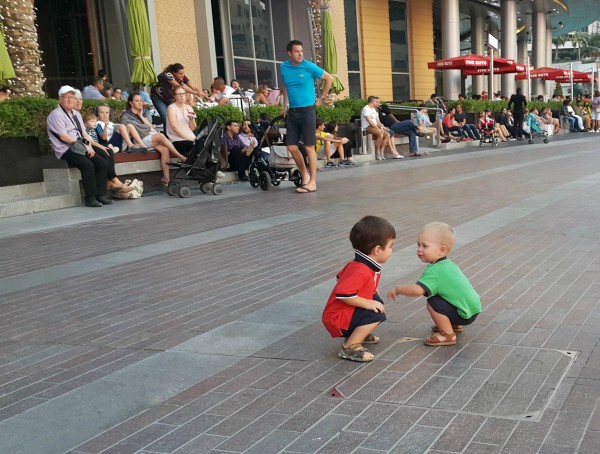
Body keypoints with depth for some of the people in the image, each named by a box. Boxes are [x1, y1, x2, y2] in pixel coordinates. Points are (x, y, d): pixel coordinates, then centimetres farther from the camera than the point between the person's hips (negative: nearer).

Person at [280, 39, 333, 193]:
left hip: (307, 110, -5)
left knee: (309, 147, -4)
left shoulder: (309, 66, -8)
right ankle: (305, 175, 22)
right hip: (292, 112, 5)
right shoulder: (284, 67, 4)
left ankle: (312, 182, 1)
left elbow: (329, 79, 2)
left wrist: (321, 98, 4)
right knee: (291, 146, 3)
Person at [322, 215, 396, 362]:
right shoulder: (360, 271, -29)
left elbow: (342, 277, 18)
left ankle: (359, 334, 18)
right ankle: (349, 347, -15)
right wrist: (367, 303, -26)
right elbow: (342, 294, -36)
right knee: (376, 315, -22)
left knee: (377, 301, 10)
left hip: (348, 311, 10)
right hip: (337, 318, -10)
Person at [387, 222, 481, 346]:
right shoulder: (448, 264, 7)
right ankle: (454, 324, 30)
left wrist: (397, 289, -22)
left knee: (433, 303, -20)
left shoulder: (434, 272, -23)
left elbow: (418, 290, -35)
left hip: (466, 314, -10)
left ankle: (448, 335, -8)